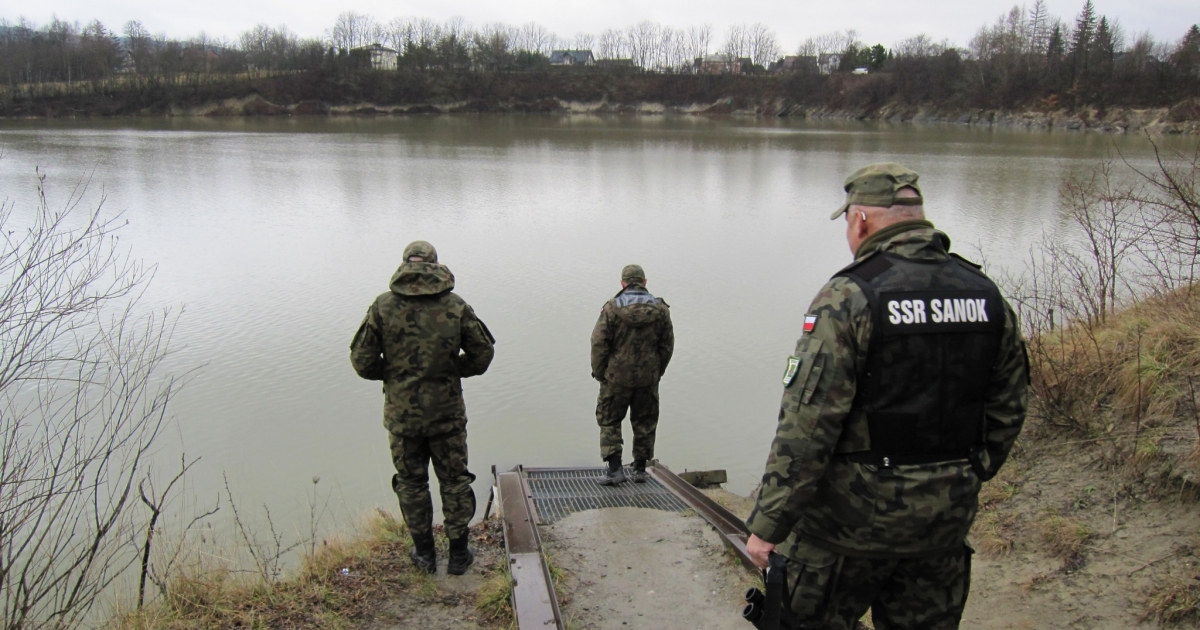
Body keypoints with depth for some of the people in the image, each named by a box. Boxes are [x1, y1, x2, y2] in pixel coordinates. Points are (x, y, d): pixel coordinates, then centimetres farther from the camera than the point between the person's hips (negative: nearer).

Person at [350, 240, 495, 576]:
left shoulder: (383, 307, -8)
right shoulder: (456, 307, -7)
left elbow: (362, 361, -7)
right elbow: (482, 354, -1)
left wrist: (392, 372, 11)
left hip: (401, 413, 0)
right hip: (447, 412, 0)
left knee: (411, 483, 16)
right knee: (454, 481, 14)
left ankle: (424, 554, 27)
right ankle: (458, 554, 23)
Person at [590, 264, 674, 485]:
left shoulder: (612, 308, -9)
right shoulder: (660, 309, -1)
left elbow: (599, 343, -10)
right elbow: (667, 345, 3)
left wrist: (599, 373, 1)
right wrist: (658, 372, 14)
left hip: (617, 376, -2)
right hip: (648, 378, 3)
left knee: (609, 421, 9)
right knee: (645, 423, 15)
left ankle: (614, 468, 1)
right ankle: (640, 469, 20)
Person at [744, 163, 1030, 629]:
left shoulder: (850, 297, -18)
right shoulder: (987, 295, 3)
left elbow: (806, 425, -22)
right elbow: (1008, 407, 11)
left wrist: (767, 522, -15)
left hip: (853, 516, -6)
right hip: (946, 519, 7)